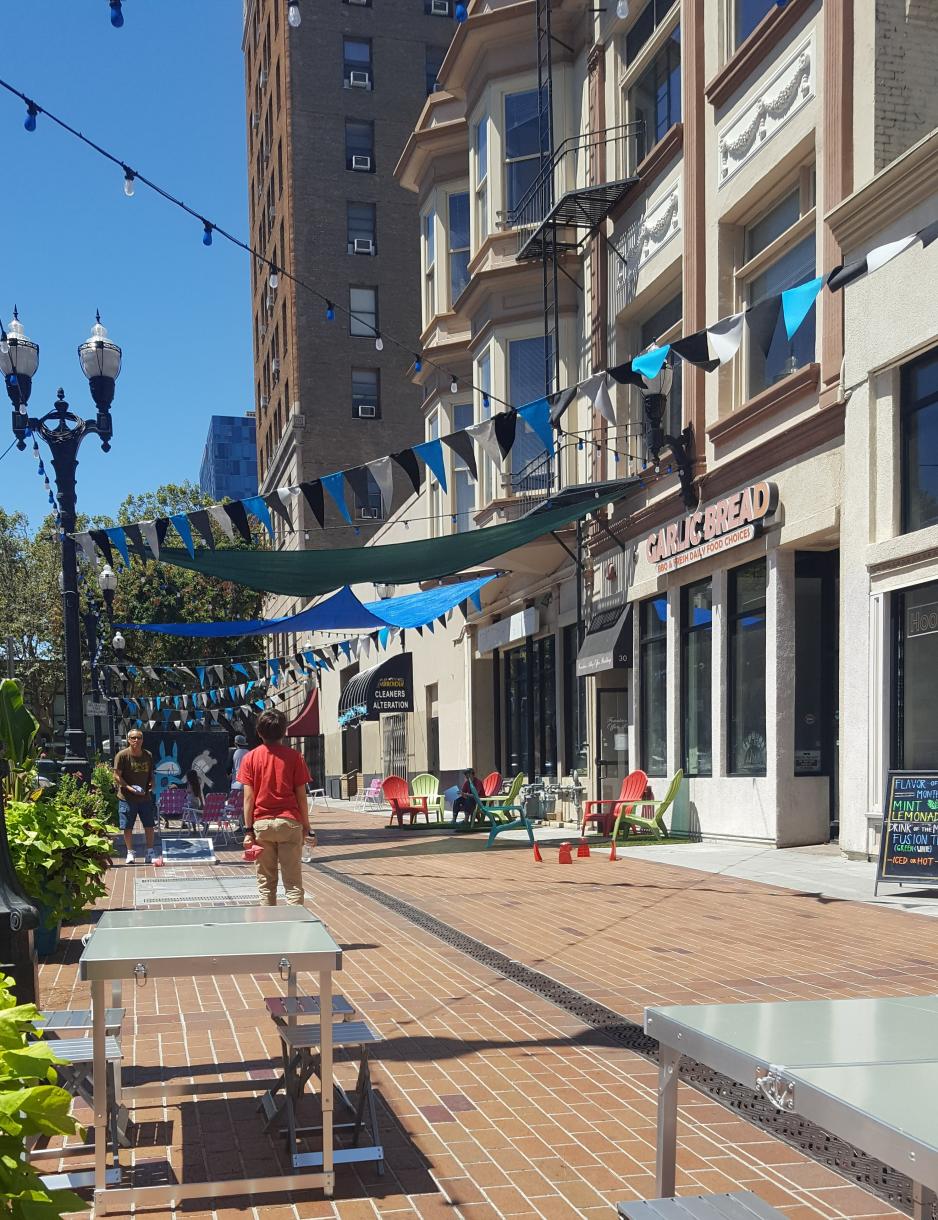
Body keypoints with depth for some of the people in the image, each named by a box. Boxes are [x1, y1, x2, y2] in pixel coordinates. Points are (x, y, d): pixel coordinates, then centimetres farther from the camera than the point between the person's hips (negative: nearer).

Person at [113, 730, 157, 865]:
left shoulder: (148, 755, 6)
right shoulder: (122, 755, -8)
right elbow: (117, 775, -9)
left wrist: (151, 785, -3)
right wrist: (129, 788, -19)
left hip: (145, 797, 4)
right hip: (127, 798, -4)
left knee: (149, 826, 4)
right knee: (127, 827, 3)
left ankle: (150, 853, 14)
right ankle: (130, 853, 18)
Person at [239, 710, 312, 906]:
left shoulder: (250, 758, 2)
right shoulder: (294, 756, 0)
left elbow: (248, 797, -1)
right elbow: (301, 796, 0)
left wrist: (248, 829, 2)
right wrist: (306, 825, 8)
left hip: (262, 824, 1)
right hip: (289, 823, -1)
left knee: (266, 881, 9)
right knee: (293, 882, 0)